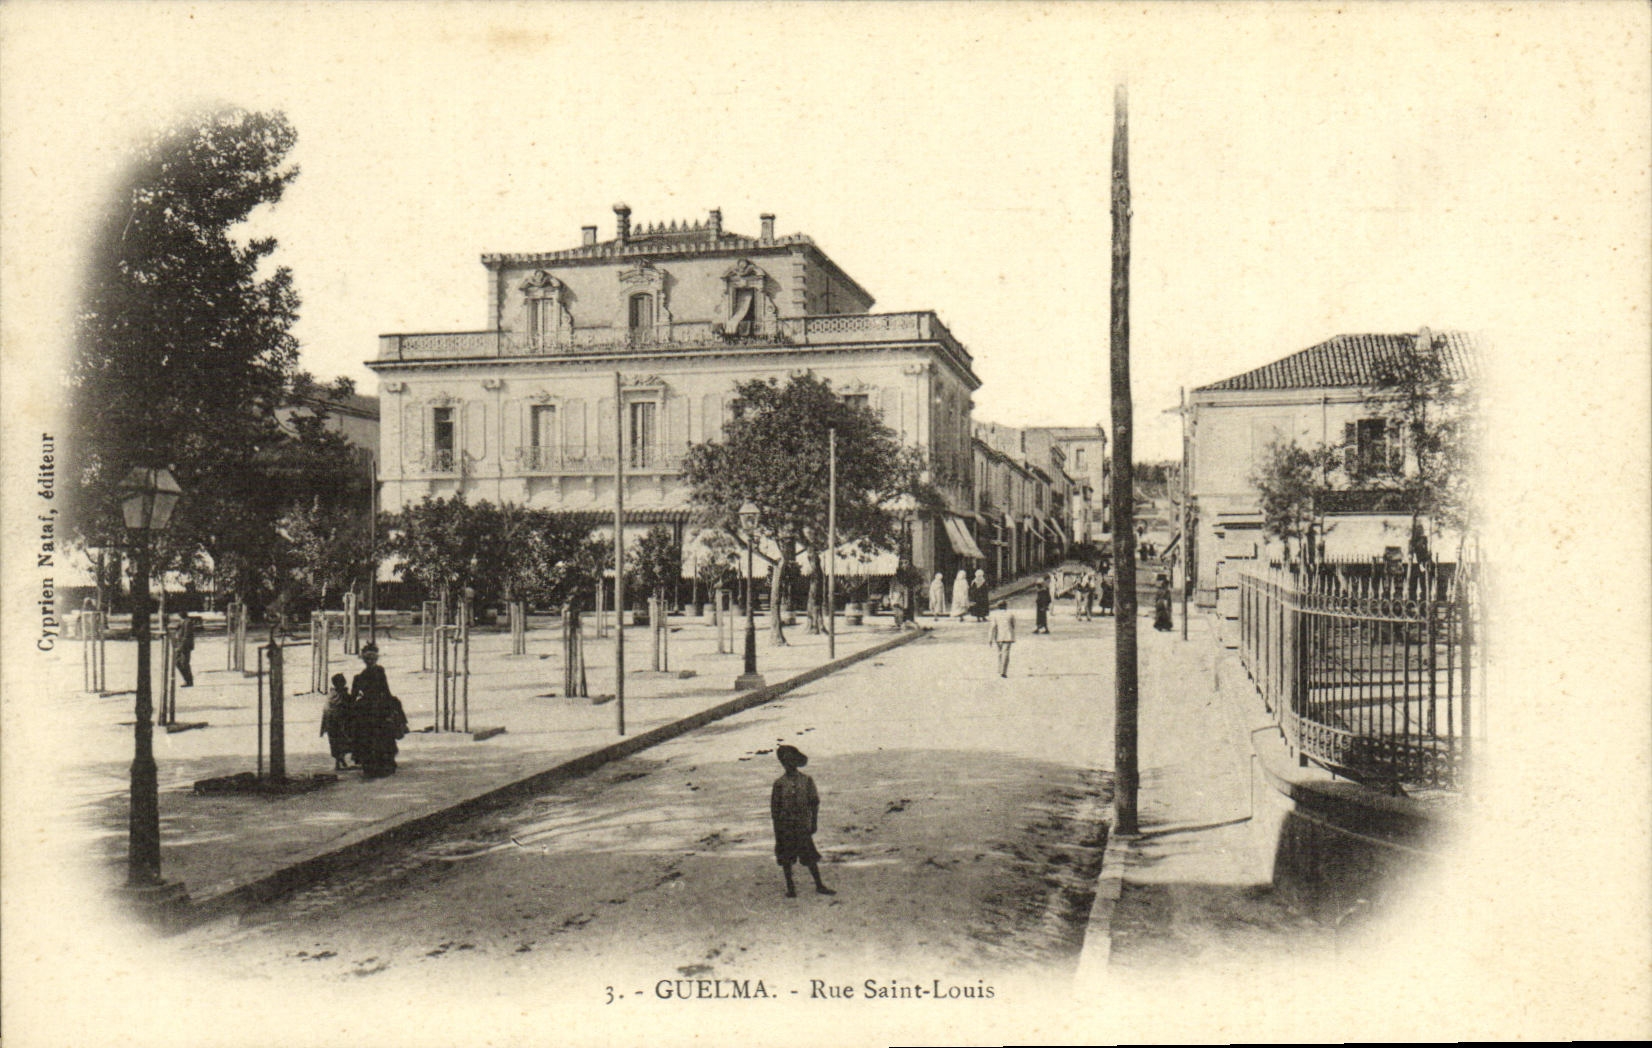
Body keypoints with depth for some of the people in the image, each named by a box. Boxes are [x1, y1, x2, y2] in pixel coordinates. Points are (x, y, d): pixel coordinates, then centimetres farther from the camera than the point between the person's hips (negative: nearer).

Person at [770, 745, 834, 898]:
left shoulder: (807, 780, 2)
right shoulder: (779, 783, 1)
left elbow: (814, 803, 6)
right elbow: (774, 808, 3)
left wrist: (814, 823, 0)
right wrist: (777, 830, -1)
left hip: (803, 826, 0)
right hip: (785, 826, 0)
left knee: (810, 856, 1)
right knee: (785, 858, 4)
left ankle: (819, 885, 11)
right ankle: (790, 888, 14)